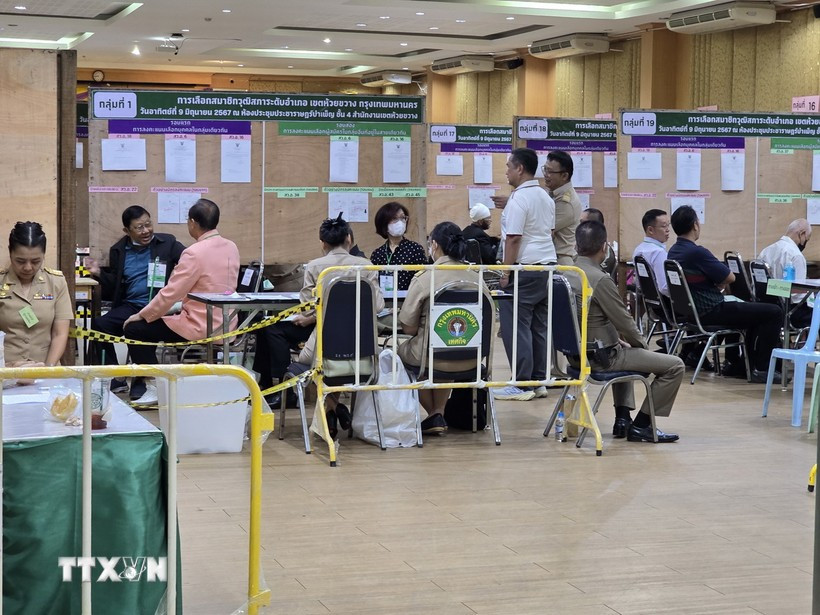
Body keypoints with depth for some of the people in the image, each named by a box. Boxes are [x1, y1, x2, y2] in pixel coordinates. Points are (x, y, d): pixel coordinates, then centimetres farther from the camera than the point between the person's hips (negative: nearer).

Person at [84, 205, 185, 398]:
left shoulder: (167, 243, 5)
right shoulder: (119, 250, 14)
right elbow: (113, 288, 17)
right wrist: (99, 273, -3)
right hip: (130, 306, 4)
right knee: (99, 325, -21)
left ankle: (141, 380, -9)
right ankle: (115, 378, -7)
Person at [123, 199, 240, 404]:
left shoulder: (194, 253, -19)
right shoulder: (231, 247, 4)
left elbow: (170, 294, -17)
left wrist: (141, 316, -3)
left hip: (200, 327, -9)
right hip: (225, 325, 9)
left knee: (134, 329, 2)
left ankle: (154, 387, 3)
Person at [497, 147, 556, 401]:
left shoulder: (519, 199, -13)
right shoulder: (546, 198, 15)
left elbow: (513, 238, -16)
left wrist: (506, 272, -11)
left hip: (525, 268, -9)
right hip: (547, 265, 9)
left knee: (516, 327, -6)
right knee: (539, 327, 11)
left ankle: (522, 384, -7)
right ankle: (539, 381, 13)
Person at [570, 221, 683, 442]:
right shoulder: (600, 280, -23)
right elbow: (625, 321, -16)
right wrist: (641, 344, 3)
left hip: (578, 351, 9)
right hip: (602, 357, -9)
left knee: (625, 352, 40)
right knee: (675, 366, -3)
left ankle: (623, 418, 32)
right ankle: (640, 425, 4)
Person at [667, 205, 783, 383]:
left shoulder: (673, 252, 6)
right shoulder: (697, 252, -22)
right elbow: (730, 277, -13)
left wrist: (716, 283, 5)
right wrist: (720, 283, 7)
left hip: (690, 312, 10)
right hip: (710, 313, -10)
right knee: (773, 313, -6)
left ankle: (734, 363, 29)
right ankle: (761, 369, -5)